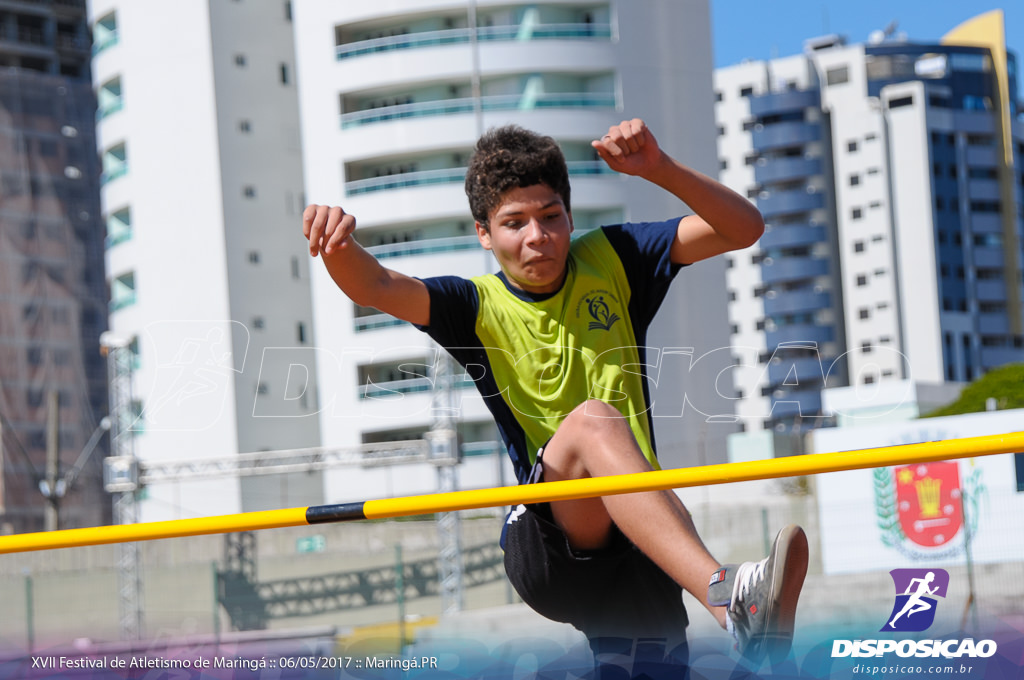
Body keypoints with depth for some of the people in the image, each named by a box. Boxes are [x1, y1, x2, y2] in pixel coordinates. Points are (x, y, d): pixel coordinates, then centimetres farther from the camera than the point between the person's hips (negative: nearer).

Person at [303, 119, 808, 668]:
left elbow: (743, 228, 5)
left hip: (642, 553, 3)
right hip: (547, 549, -3)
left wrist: (659, 168, -11)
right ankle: (725, 594, -52)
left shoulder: (608, 262, 11)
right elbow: (374, 287, -13)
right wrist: (338, 243, -36)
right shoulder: (478, 308, 5)